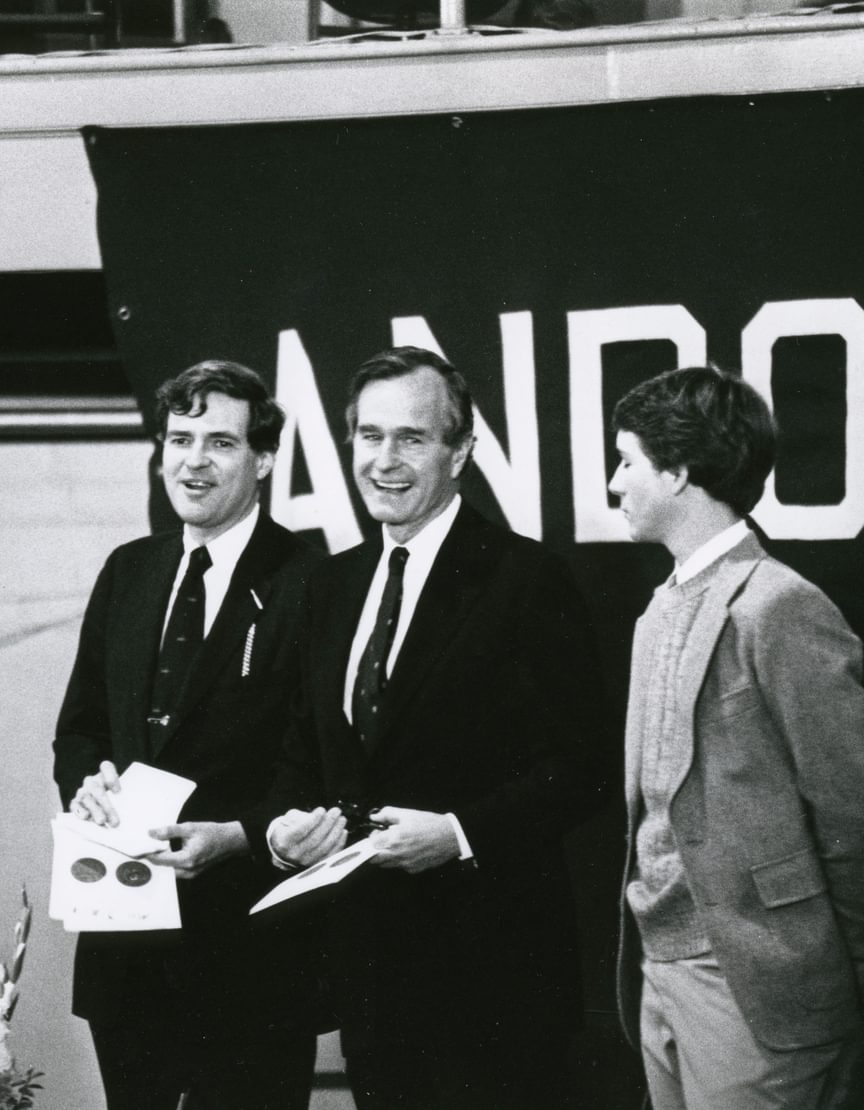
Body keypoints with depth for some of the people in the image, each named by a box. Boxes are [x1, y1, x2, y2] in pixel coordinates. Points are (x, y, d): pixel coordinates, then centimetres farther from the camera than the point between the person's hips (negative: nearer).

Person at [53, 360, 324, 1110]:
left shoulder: (309, 584, -9)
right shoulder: (129, 572, 12)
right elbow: (79, 726, 17)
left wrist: (234, 838, -21)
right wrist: (88, 783, -4)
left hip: (245, 942, -6)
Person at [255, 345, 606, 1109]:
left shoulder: (526, 580, -8)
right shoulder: (335, 586, 14)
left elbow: (573, 771, -12)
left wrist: (458, 833, -22)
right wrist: (297, 820, -1)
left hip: (487, 964, -6)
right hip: (366, 953, 6)